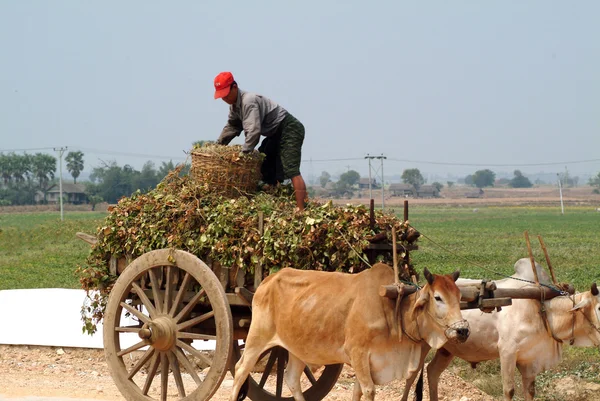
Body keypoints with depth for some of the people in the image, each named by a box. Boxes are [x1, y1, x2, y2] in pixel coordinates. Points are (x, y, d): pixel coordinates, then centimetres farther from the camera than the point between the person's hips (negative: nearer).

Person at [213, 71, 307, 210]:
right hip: (276, 133, 11)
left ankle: (301, 210, -32)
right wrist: (218, 144, 20)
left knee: (291, 170, -23)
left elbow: (253, 130, -32)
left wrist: (244, 153, -31)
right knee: (263, 167, 13)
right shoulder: (234, 105, 9)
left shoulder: (248, 101, -24)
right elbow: (232, 126, 25)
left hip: (289, 129, -11)